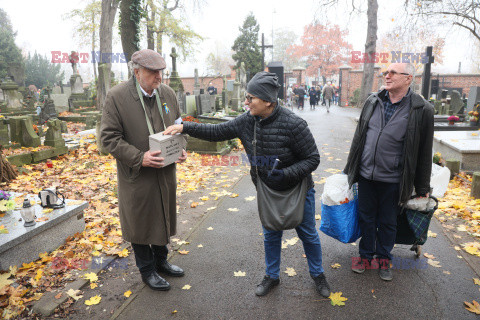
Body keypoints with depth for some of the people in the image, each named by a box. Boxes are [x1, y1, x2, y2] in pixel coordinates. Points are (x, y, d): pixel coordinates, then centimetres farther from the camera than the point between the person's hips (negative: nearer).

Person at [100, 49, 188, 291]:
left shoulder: (168, 94, 2)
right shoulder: (116, 96, -13)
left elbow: (178, 126, 13)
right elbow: (109, 137, -14)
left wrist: (180, 150, -5)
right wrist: (139, 158, -24)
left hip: (165, 173, 5)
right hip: (136, 175, -5)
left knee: (163, 218, 20)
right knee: (140, 222, 11)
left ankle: (161, 261, 43)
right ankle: (147, 271, 32)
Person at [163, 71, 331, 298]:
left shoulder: (293, 124, -27)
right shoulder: (247, 121, -10)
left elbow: (312, 158, -19)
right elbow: (217, 132, -2)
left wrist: (286, 174, -32)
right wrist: (185, 127, -10)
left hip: (298, 191, -4)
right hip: (268, 192, 4)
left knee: (308, 234, 15)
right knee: (271, 235, 18)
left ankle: (318, 275, 41)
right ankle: (272, 276, 41)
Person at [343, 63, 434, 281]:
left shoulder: (421, 109, -8)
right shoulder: (373, 101, 3)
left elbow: (424, 152, -3)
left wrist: (422, 188, 1)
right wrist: (350, 169, 13)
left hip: (393, 180, -3)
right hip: (366, 175, 3)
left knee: (388, 222, 14)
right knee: (366, 218, 16)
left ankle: (383, 258, 36)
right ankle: (365, 255, 35)